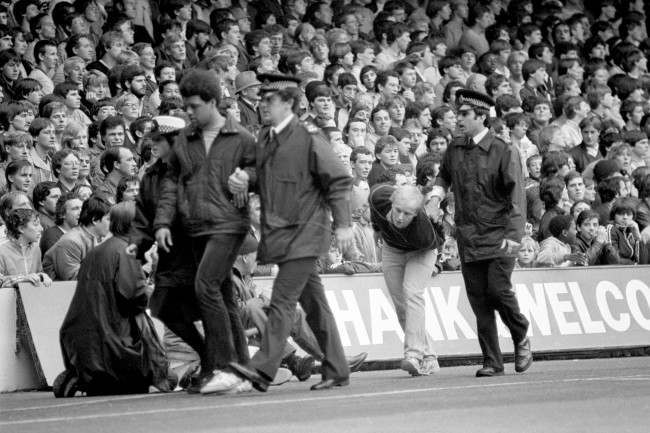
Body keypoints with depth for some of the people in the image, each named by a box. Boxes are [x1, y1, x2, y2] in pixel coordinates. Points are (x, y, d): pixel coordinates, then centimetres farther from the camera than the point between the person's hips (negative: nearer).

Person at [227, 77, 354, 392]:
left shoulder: (309, 139, -10)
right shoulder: (264, 139, 12)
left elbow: (340, 180, -8)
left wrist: (343, 224, -12)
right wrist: (243, 183, 3)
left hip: (304, 231, -8)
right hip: (277, 232, 8)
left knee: (283, 300, -15)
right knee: (313, 303, 12)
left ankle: (263, 369, -21)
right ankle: (336, 371, 17)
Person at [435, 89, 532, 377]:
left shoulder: (503, 153, -5)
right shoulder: (454, 150, 9)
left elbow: (517, 196, -9)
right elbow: (442, 178, 29)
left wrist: (514, 235, -19)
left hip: (498, 236, -4)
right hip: (468, 237, 4)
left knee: (498, 290, -15)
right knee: (479, 301, 1)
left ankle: (521, 337, 12)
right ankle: (492, 362, 7)